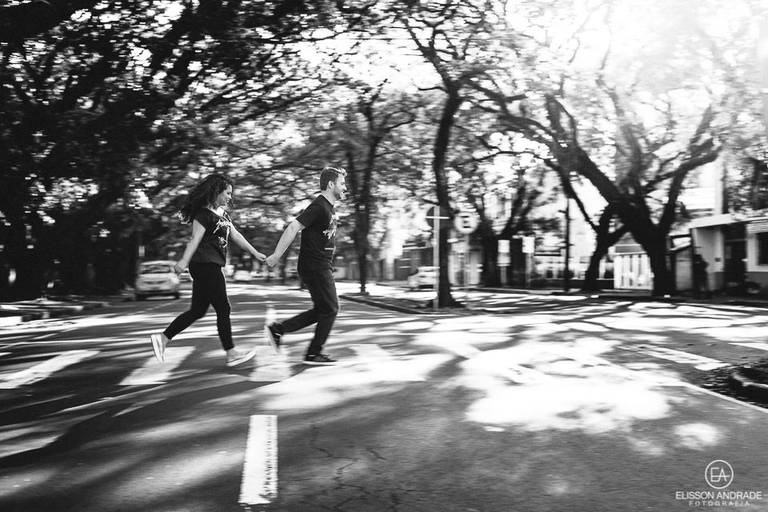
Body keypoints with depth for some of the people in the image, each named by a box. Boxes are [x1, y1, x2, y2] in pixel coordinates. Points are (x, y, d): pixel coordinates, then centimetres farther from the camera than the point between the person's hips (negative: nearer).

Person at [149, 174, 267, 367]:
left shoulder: (222, 214, 17)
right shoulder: (204, 213, -11)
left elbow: (236, 235, 20)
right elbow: (195, 239, -21)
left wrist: (255, 253, 21)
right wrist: (184, 261, -29)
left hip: (211, 266, 10)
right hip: (205, 265, -10)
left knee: (198, 310, 13)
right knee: (223, 309, -3)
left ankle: (163, 338, 18)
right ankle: (231, 353, 6)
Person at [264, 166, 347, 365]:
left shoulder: (329, 207, 14)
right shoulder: (319, 207, -17)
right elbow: (293, 227, -22)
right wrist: (276, 255, -22)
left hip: (321, 267, 10)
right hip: (315, 267, -10)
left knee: (322, 310, 13)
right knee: (330, 309, -2)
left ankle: (277, 329, 17)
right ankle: (314, 354, 10)